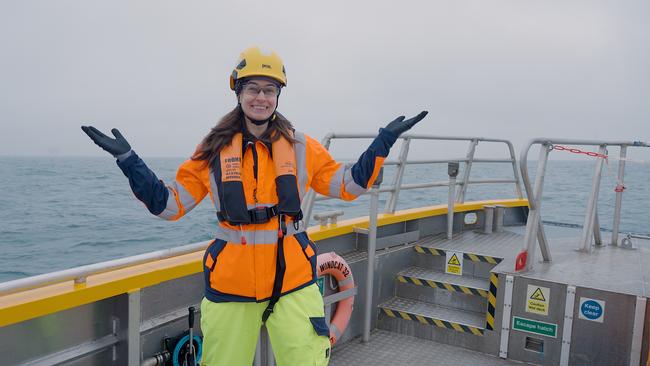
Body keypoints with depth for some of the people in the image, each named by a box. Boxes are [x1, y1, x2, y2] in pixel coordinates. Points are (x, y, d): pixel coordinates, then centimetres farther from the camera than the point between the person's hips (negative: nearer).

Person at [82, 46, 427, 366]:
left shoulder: (300, 147, 4)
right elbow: (169, 203, 5)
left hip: (293, 277, 0)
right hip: (230, 282, 1)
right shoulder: (214, 150, 3)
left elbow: (348, 184, 11)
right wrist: (127, 159, -1)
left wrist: (384, 140, 7)